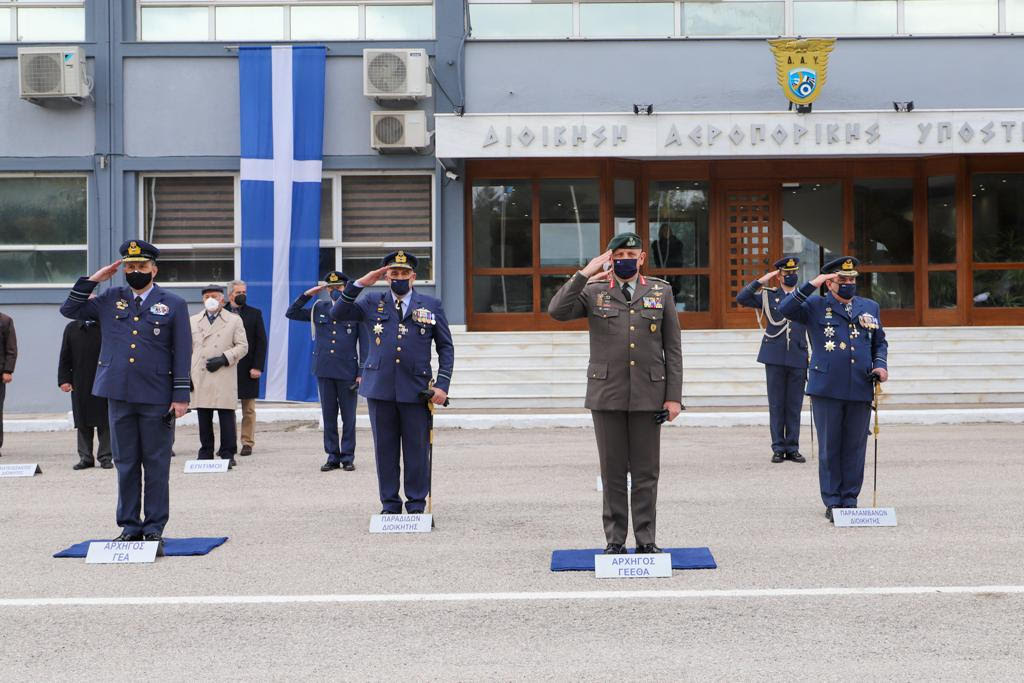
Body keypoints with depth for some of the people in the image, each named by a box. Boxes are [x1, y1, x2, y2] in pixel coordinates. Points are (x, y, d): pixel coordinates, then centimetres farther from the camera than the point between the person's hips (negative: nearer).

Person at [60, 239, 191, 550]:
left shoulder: (173, 304, 3)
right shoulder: (110, 300, 12)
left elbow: (182, 353, 1)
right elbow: (70, 310, 14)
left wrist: (181, 396, -5)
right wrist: (93, 280, 5)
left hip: (157, 397, -3)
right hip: (119, 395, 3)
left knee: (156, 464, 2)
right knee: (125, 463, 8)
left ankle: (154, 528, 8)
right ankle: (129, 527, 16)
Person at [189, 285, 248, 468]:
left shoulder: (234, 320, 9)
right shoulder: (193, 321, 17)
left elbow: (242, 346, 3)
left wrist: (224, 359, -10)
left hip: (224, 379, -2)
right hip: (200, 378, 3)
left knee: (226, 416, -5)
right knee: (203, 417, 4)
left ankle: (227, 454, 0)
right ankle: (206, 452, 12)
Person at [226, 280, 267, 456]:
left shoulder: (255, 314, 6)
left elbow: (261, 342, 2)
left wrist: (257, 367, -7)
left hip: (248, 369, -1)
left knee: (249, 409, 2)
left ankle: (247, 443, 7)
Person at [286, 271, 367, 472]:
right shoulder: (319, 309, 9)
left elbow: (364, 344, -1)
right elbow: (291, 313, 11)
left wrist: (362, 372, -7)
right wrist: (307, 294, -1)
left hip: (347, 372, -3)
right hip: (324, 370, 3)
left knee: (348, 417, 2)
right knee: (328, 416, 7)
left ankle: (348, 457, 10)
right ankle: (332, 456, 14)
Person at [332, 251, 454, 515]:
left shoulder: (431, 305, 8)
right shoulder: (372, 303, 11)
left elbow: (446, 347, 8)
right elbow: (339, 313, 4)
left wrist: (442, 384, -2)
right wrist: (360, 283, -4)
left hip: (416, 390, -1)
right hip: (380, 389, 1)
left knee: (417, 449, 1)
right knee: (385, 449, 6)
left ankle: (417, 504, 12)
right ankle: (390, 504, 16)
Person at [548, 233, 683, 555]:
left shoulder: (661, 292, 9)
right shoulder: (593, 291, 6)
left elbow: (673, 349, 7)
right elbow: (557, 311, -12)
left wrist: (674, 396, 0)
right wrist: (585, 273, -13)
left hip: (648, 395, 1)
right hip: (607, 394, 0)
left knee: (646, 472, 4)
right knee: (613, 471, 5)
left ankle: (645, 539, 11)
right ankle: (615, 539, 12)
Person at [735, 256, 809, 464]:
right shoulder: (768, 296, 6)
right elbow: (741, 298, -5)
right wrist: (761, 281, -9)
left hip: (798, 359, 1)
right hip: (775, 358, -1)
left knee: (795, 405, 4)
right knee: (776, 405, 2)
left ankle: (793, 448, 10)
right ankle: (778, 448, 8)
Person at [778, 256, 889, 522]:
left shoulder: (870, 307, 15)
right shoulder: (815, 306, 4)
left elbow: (880, 341, 22)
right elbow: (785, 309, -11)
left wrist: (880, 364, 4)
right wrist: (811, 286, -13)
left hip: (860, 390, 3)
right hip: (826, 390, -3)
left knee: (855, 448, 6)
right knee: (829, 448, 3)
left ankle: (850, 501, 15)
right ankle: (832, 503, 10)